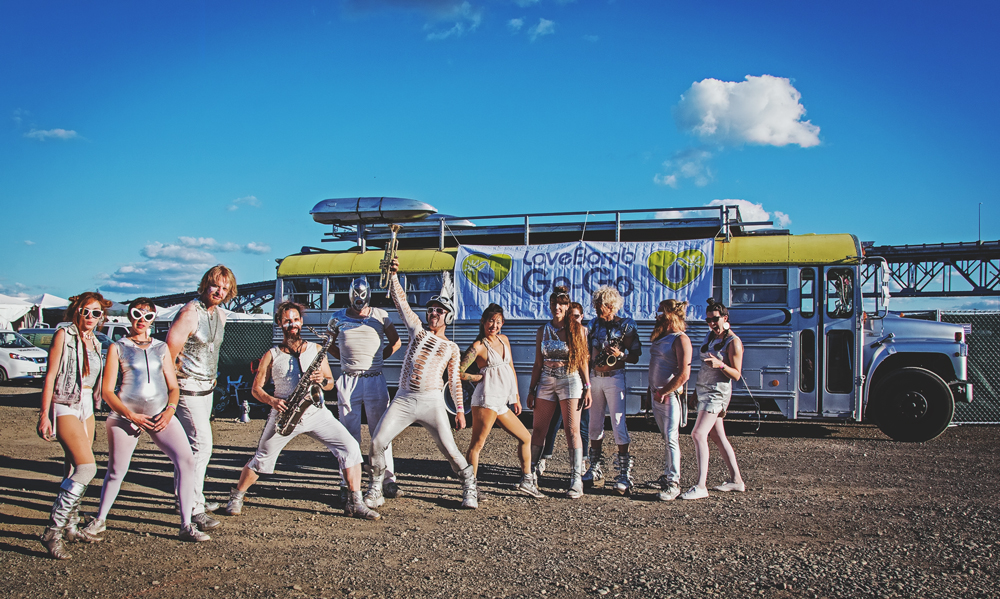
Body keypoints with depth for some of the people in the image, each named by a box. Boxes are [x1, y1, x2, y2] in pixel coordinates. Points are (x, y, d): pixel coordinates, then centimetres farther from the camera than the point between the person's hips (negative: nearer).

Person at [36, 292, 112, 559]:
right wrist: (44, 414, -14)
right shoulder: (64, 335, -6)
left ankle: (70, 527, 21)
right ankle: (53, 532, -14)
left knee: (74, 469, 11)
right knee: (87, 467, -18)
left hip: (86, 407, 7)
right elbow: (50, 376, -9)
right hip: (65, 405, -7)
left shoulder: (95, 343, 14)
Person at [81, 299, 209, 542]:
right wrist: (130, 415, -13)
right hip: (127, 415, -2)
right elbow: (107, 390, 0)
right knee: (116, 471, 3)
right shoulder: (117, 348, 5)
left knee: (186, 460, -13)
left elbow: (173, 386, 14)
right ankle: (99, 520, 31)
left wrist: (170, 409, -6)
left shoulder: (161, 348, 14)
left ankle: (187, 526, -7)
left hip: (160, 415, 2)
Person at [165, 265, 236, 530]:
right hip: (188, 389, -9)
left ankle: (194, 498, 30)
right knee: (201, 445, -11)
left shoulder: (220, 315, 10)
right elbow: (169, 352, -20)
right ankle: (194, 509, -7)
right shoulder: (190, 313, -18)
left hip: (206, 388, 9)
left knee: (198, 445, 17)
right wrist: (183, 375, -11)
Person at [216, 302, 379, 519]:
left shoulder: (316, 350, 10)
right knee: (262, 459, 3)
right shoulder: (272, 355, 6)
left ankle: (355, 503, -7)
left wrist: (322, 380, -11)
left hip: (316, 411, 1)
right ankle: (235, 498, 28)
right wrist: (272, 400, -13)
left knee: (350, 447, -13)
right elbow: (256, 388, 7)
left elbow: (330, 383, 13)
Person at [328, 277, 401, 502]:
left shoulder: (380, 315, 5)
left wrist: (377, 358, 5)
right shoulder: (339, 317, 8)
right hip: (348, 380, 1)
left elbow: (395, 342, 14)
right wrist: (347, 359, 7)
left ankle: (388, 480, 6)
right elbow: (329, 344, 20)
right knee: (349, 434, 3)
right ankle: (348, 483, 9)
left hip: (375, 380, -1)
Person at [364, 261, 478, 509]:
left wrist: (460, 409, 9)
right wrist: (393, 275, 0)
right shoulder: (418, 330, 16)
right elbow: (400, 301, 10)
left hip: (432, 402, -1)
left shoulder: (451, 347, 14)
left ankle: (470, 488, 14)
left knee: (449, 448, -6)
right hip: (403, 399, 2)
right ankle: (375, 490, 7)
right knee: (378, 441, -9)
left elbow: (455, 380, 16)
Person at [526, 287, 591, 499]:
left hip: (570, 380, -3)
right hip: (546, 381, 3)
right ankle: (532, 473, 17)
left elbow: (582, 361, 0)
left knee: (572, 430, -5)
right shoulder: (543, 330, 9)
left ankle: (576, 480, -4)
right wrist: (532, 390, 10)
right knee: (538, 429, 5)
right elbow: (538, 364, 12)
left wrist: (587, 388, -5)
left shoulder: (577, 329, 0)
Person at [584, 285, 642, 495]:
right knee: (595, 424, 9)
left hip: (614, 378, -5)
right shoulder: (594, 324, 11)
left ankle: (625, 474, -7)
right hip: (595, 377, 5)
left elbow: (635, 357, -3)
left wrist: (620, 355, -22)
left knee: (618, 425, -10)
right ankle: (595, 468, 20)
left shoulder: (626, 326, -3)